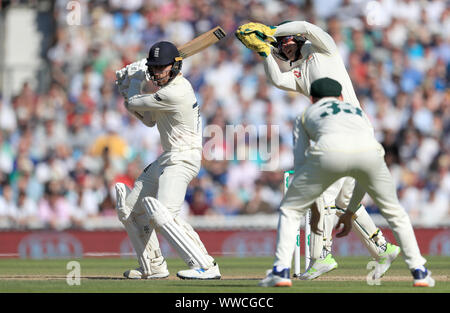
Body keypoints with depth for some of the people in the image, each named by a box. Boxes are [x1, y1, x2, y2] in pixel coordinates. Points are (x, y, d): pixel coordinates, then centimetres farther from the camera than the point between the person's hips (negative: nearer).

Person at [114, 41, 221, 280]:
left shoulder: (176, 93, -22)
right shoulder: (169, 86, 11)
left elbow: (135, 103, -11)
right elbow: (150, 120, 21)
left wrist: (135, 78, 7)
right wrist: (129, 87, 12)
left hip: (182, 159, -11)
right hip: (167, 159, 11)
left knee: (162, 214, -27)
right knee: (129, 208, 16)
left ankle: (206, 266, -31)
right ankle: (153, 267, 22)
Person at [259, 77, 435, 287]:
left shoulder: (306, 115, 35)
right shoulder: (359, 112, 42)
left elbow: (300, 165, 28)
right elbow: (365, 175, 38)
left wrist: (313, 210, 36)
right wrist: (350, 212, 43)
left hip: (330, 153, -2)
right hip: (368, 150, 2)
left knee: (290, 209, 18)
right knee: (394, 212, 26)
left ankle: (281, 271, 4)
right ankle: (419, 272, 21)